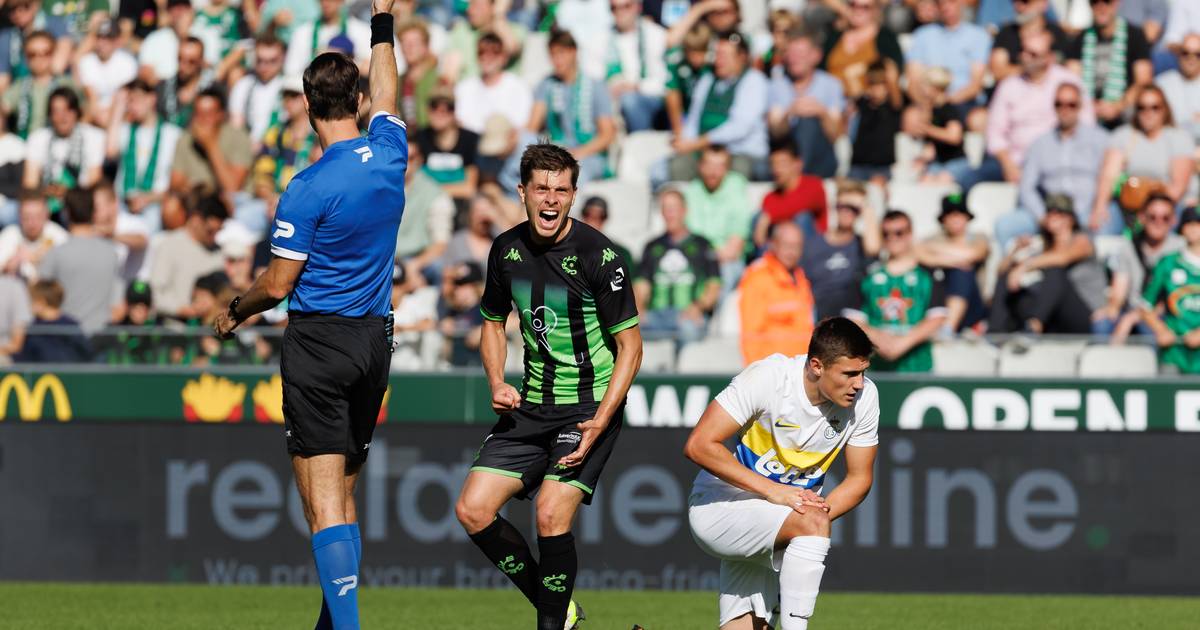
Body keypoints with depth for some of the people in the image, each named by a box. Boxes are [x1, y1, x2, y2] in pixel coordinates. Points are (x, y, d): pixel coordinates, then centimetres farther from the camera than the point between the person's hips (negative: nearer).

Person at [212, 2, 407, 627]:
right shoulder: (389, 154, 1)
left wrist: (233, 313, 10)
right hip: (375, 341, 6)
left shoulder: (309, 189, -15)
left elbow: (277, 284, -10)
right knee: (343, 495, 14)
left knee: (324, 501, -9)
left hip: (318, 341, -6)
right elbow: (385, 93, 23)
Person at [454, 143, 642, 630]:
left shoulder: (597, 256, -15)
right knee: (472, 511, -2)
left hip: (591, 405, -6)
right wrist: (498, 385, 0)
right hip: (531, 406, 6)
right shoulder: (506, 250, 2)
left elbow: (630, 344, -11)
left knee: (551, 516, -20)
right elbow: (494, 322, 19)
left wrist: (599, 423, -20)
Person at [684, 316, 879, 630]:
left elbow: (860, 478, 2)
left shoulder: (864, 397, -8)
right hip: (719, 507, -6)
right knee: (812, 523, -33)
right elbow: (699, 445, -24)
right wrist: (772, 490, -28)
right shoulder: (768, 378, -23)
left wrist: (819, 511, -19)